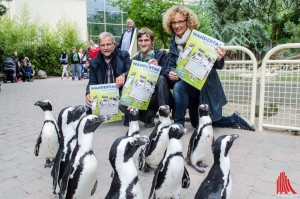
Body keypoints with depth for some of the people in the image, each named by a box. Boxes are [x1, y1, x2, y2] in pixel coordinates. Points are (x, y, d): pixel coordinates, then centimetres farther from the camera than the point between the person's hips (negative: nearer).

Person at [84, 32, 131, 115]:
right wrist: (88, 94, -20)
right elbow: (92, 82, 3)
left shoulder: (124, 55, 0)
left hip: (120, 93, -1)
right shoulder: (94, 62, 5)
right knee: (88, 101, -23)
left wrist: (124, 75, -31)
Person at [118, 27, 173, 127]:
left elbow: (167, 75, -12)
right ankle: (149, 116, 1)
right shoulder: (134, 60, 8)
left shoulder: (161, 55, 0)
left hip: (158, 95, -2)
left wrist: (157, 67, -30)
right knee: (122, 105, -22)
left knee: (161, 78, -32)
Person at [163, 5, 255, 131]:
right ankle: (234, 119, 31)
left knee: (179, 87, -34)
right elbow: (172, 65, 4)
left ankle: (179, 124, -16)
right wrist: (171, 73, -19)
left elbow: (216, 66, -19)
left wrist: (218, 59, -43)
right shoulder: (173, 43, -1)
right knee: (196, 123, 16)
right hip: (190, 85, 7)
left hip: (204, 84, -7)